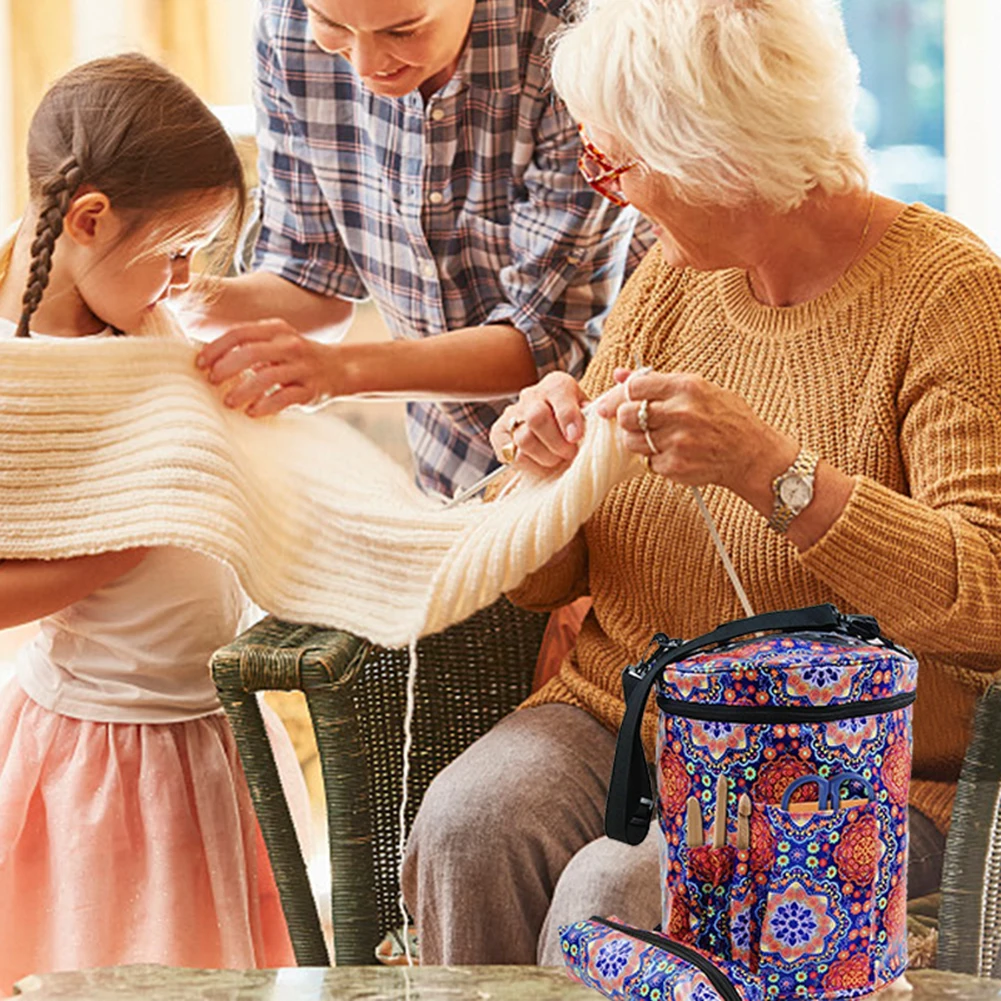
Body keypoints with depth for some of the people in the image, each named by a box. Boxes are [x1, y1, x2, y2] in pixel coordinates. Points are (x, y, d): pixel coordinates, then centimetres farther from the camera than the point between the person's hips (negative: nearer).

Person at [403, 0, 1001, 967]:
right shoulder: (672, 276, 9)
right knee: (469, 823, -25)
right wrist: (544, 470, -11)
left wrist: (771, 472, -31)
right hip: (615, 717, 5)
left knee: (620, 890, -31)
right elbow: (543, 581, 12)